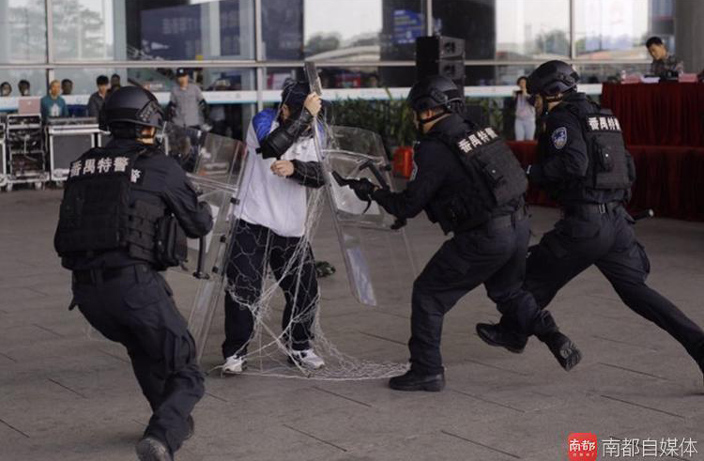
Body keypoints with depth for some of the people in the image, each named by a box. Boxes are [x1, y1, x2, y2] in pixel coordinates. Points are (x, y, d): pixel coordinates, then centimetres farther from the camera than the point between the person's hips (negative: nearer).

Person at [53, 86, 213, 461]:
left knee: (143, 350, 33)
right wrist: (206, 211, 33)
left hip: (85, 289, 6)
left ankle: (173, 421, 43)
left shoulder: (82, 166, 14)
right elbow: (198, 225, 9)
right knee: (185, 375, 6)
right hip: (134, 283, -5)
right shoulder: (160, 166, 1)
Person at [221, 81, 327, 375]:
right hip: (254, 223, -4)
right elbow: (272, 147, -29)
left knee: (305, 291, 8)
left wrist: (293, 167, -29)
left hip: (292, 229, 4)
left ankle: (299, 348, 27)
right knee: (242, 290, -6)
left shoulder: (312, 134, 4)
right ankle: (235, 353, 8)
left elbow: (319, 177, -9)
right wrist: (305, 115, -28)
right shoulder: (263, 121, -6)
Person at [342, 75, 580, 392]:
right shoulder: (475, 132, 11)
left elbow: (409, 205, -8)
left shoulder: (434, 150, -12)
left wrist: (372, 193, 8)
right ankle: (554, 337, 19)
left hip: (485, 239, -8)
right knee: (508, 291, 31)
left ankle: (427, 371, 11)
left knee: (428, 294, 7)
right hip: (518, 225, 8)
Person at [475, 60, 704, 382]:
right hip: (618, 222, 7)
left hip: (584, 224, -7)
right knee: (636, 290, 7)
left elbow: (574, 163, -23)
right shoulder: (604, 117, 19)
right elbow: (629, 171, 20)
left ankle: (512, 332, 32)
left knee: (538, 276, 14)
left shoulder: (562, 118, -7)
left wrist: (533, 173, -11)